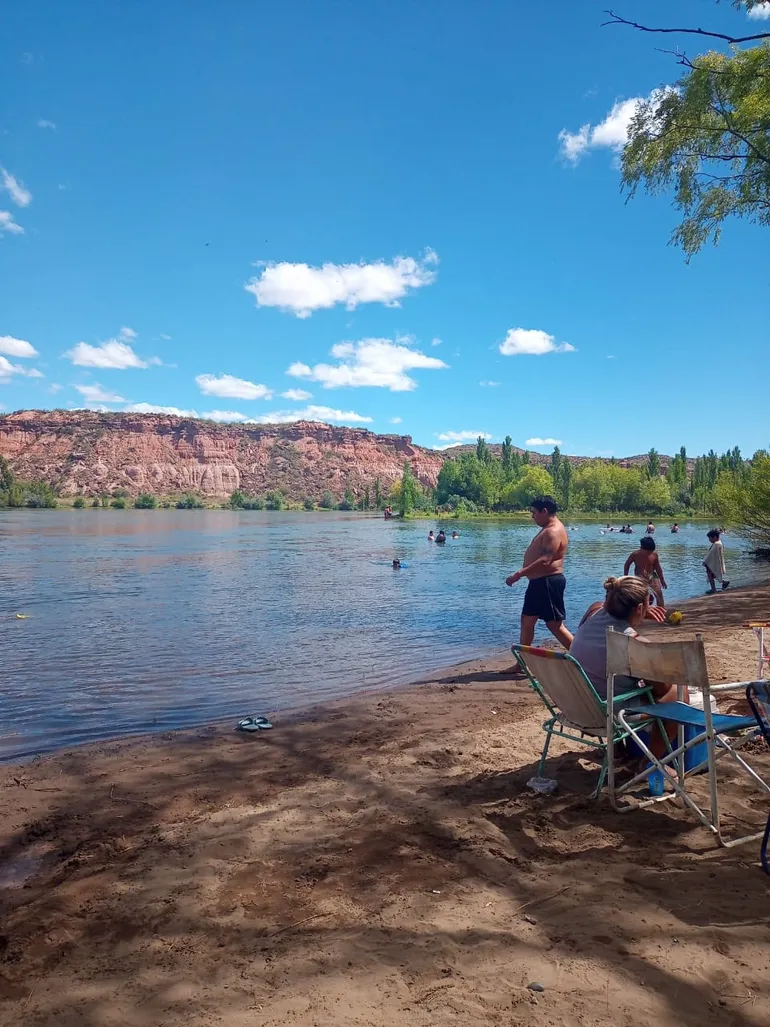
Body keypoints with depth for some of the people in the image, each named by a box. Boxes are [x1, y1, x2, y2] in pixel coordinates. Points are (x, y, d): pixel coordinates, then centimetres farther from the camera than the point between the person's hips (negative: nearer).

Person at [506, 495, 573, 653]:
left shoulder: (554, 531, -18)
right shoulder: (548, 529, 16)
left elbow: (545, 561, -28)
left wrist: (519, 574, -28)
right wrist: (522, 574, 20)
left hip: (548, 583, -11)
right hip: (539, 582, 11)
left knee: (554, 625, -6)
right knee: (527, 620, 15)